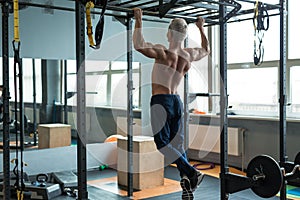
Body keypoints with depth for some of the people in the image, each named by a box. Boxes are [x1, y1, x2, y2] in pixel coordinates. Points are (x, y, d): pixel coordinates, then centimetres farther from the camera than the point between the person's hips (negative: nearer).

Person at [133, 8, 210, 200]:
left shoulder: (164, 52, -14)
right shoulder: (189, 55, 5)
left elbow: (139, 44, -23)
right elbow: (206, 49, 26)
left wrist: (139, 20, -16)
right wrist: (201, 28, 33)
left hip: (161, 101, -6)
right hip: (177, 101, 7)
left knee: (163, 144, -2)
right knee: (177, 144, 9)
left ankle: (192, 173, -13)